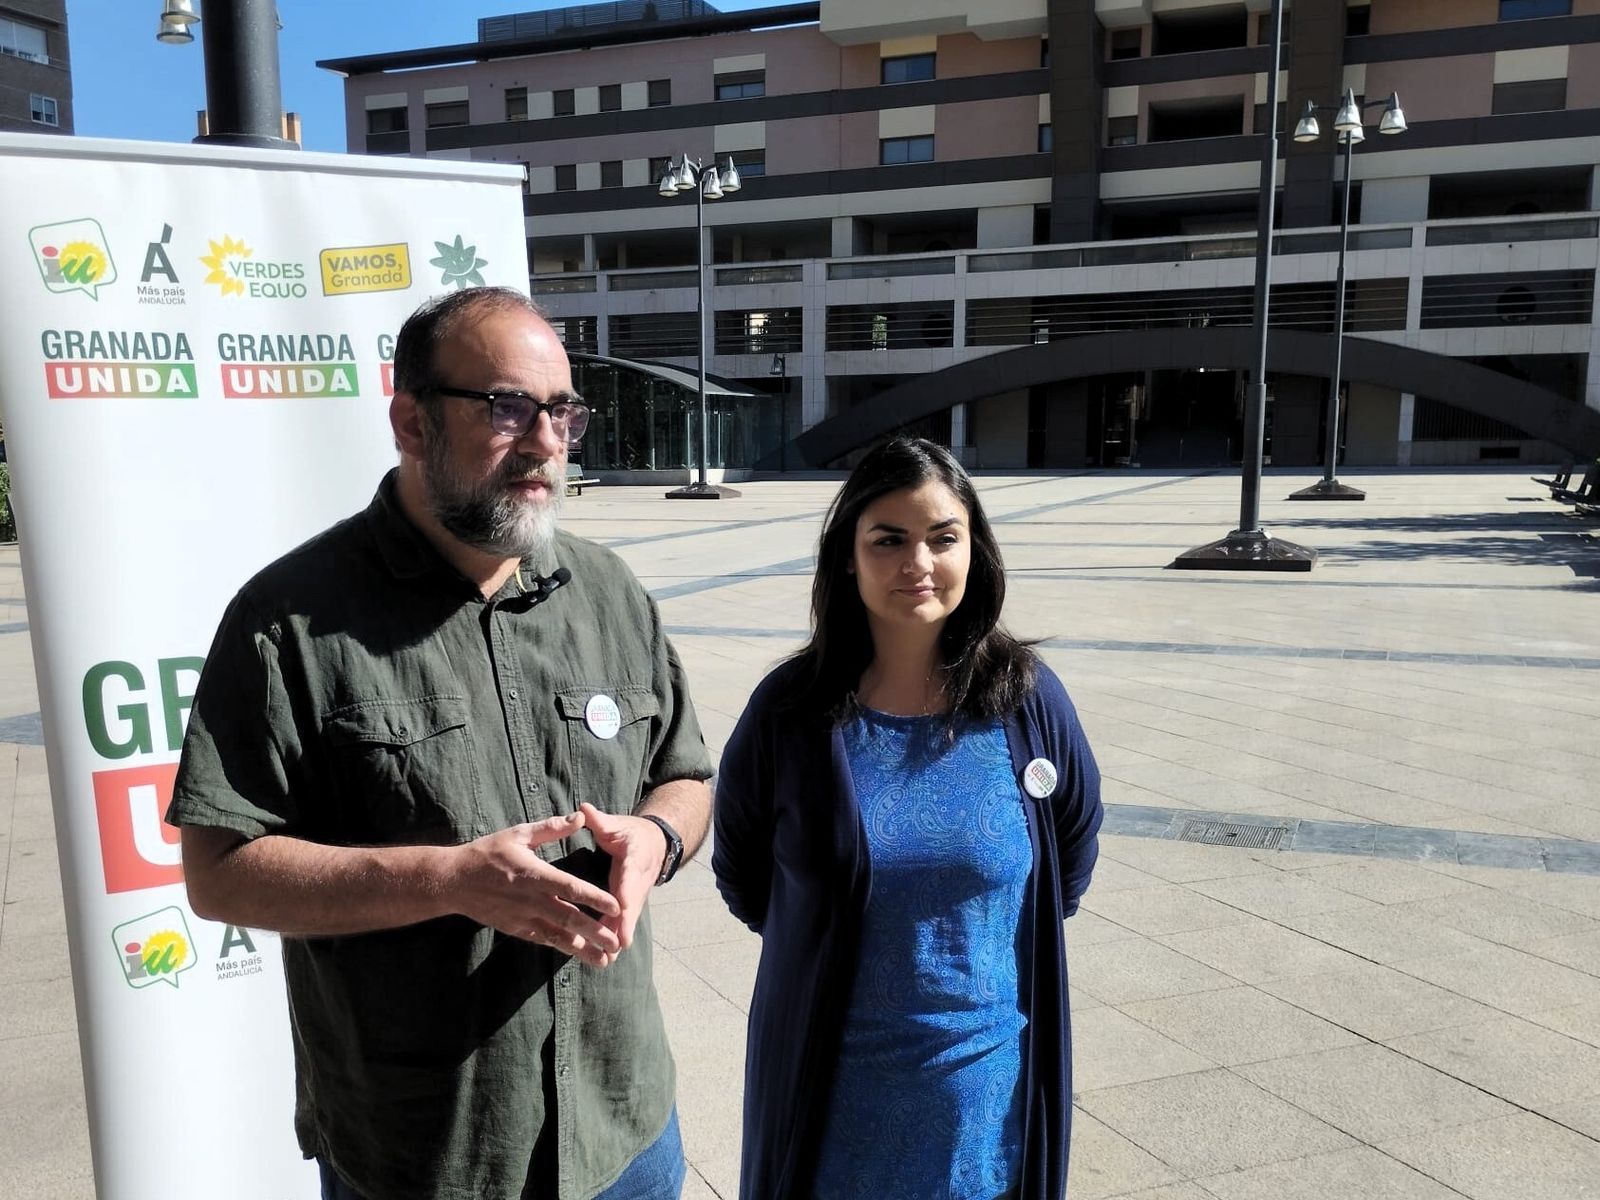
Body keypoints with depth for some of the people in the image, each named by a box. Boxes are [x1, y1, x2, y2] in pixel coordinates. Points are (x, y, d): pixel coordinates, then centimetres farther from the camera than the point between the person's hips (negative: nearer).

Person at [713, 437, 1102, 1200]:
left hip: (989, 1068, 1)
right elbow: (740, 868, 5)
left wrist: (999, 936, 8)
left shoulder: (1027, 696, -9)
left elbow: (1075, 842, 7)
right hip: (831, 1073, 0)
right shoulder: (790, 706, -11)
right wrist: (817, 940, 7)